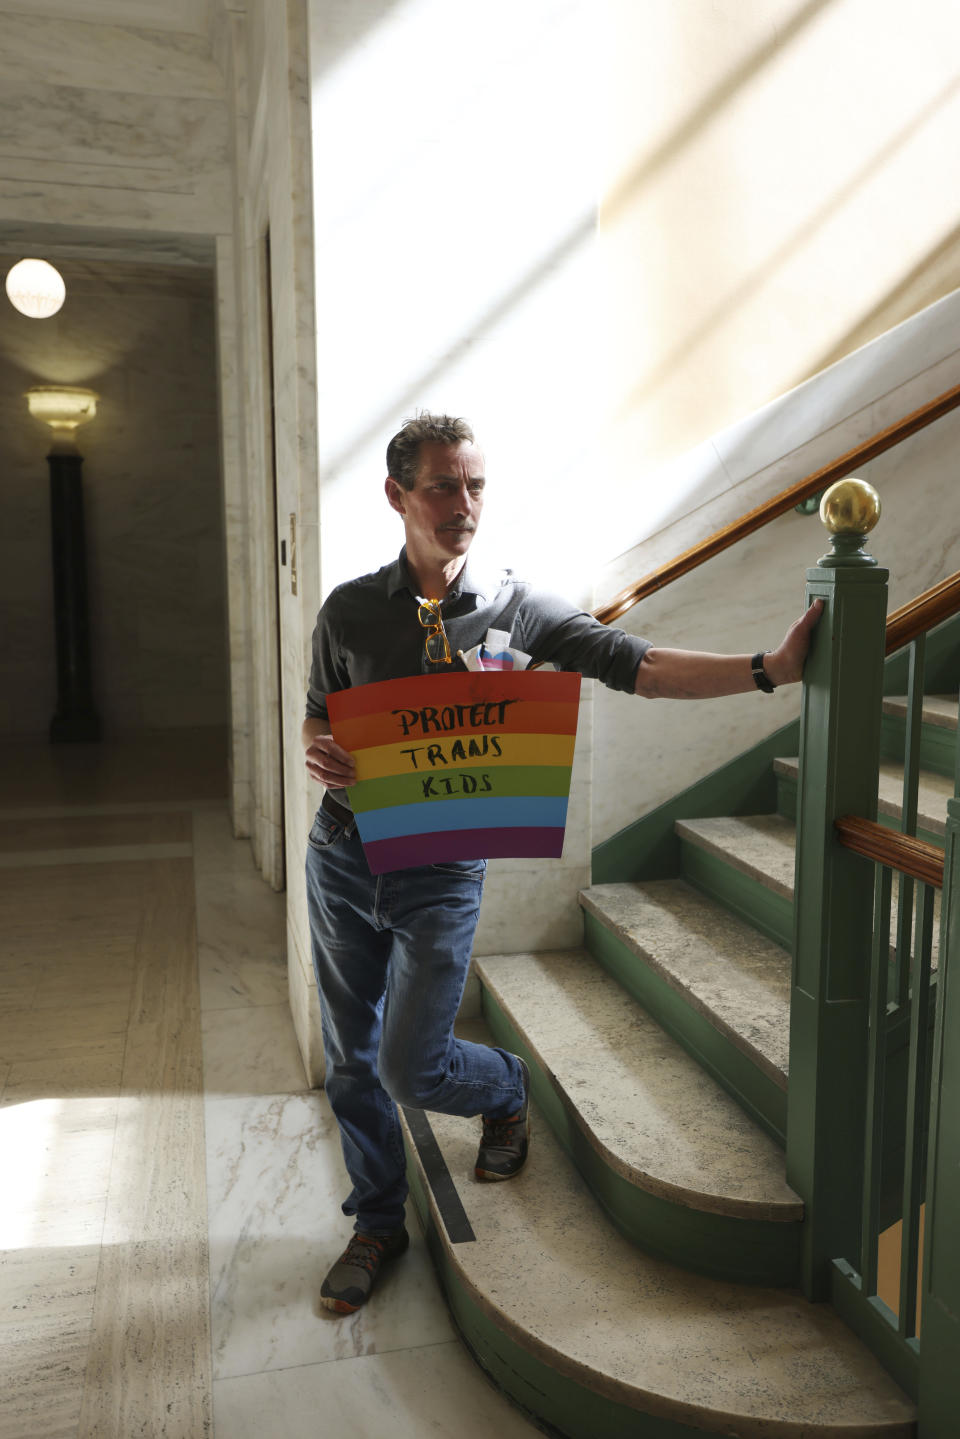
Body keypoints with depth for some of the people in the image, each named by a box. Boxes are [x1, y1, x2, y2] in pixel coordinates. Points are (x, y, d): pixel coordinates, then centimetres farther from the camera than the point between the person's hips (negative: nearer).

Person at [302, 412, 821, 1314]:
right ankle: (378, 1224, 38)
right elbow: (317, 718, 9)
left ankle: (507, 1089, 34)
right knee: (352, 1061, 13)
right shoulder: (349, 612, -2)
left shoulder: (513, 607, -5)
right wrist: (319, 754, -15)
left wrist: (770, 669, -16)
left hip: (441, 872, -2)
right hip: (344, 859, 2)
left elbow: (635, 666, -8)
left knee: (409, 1068, -3)